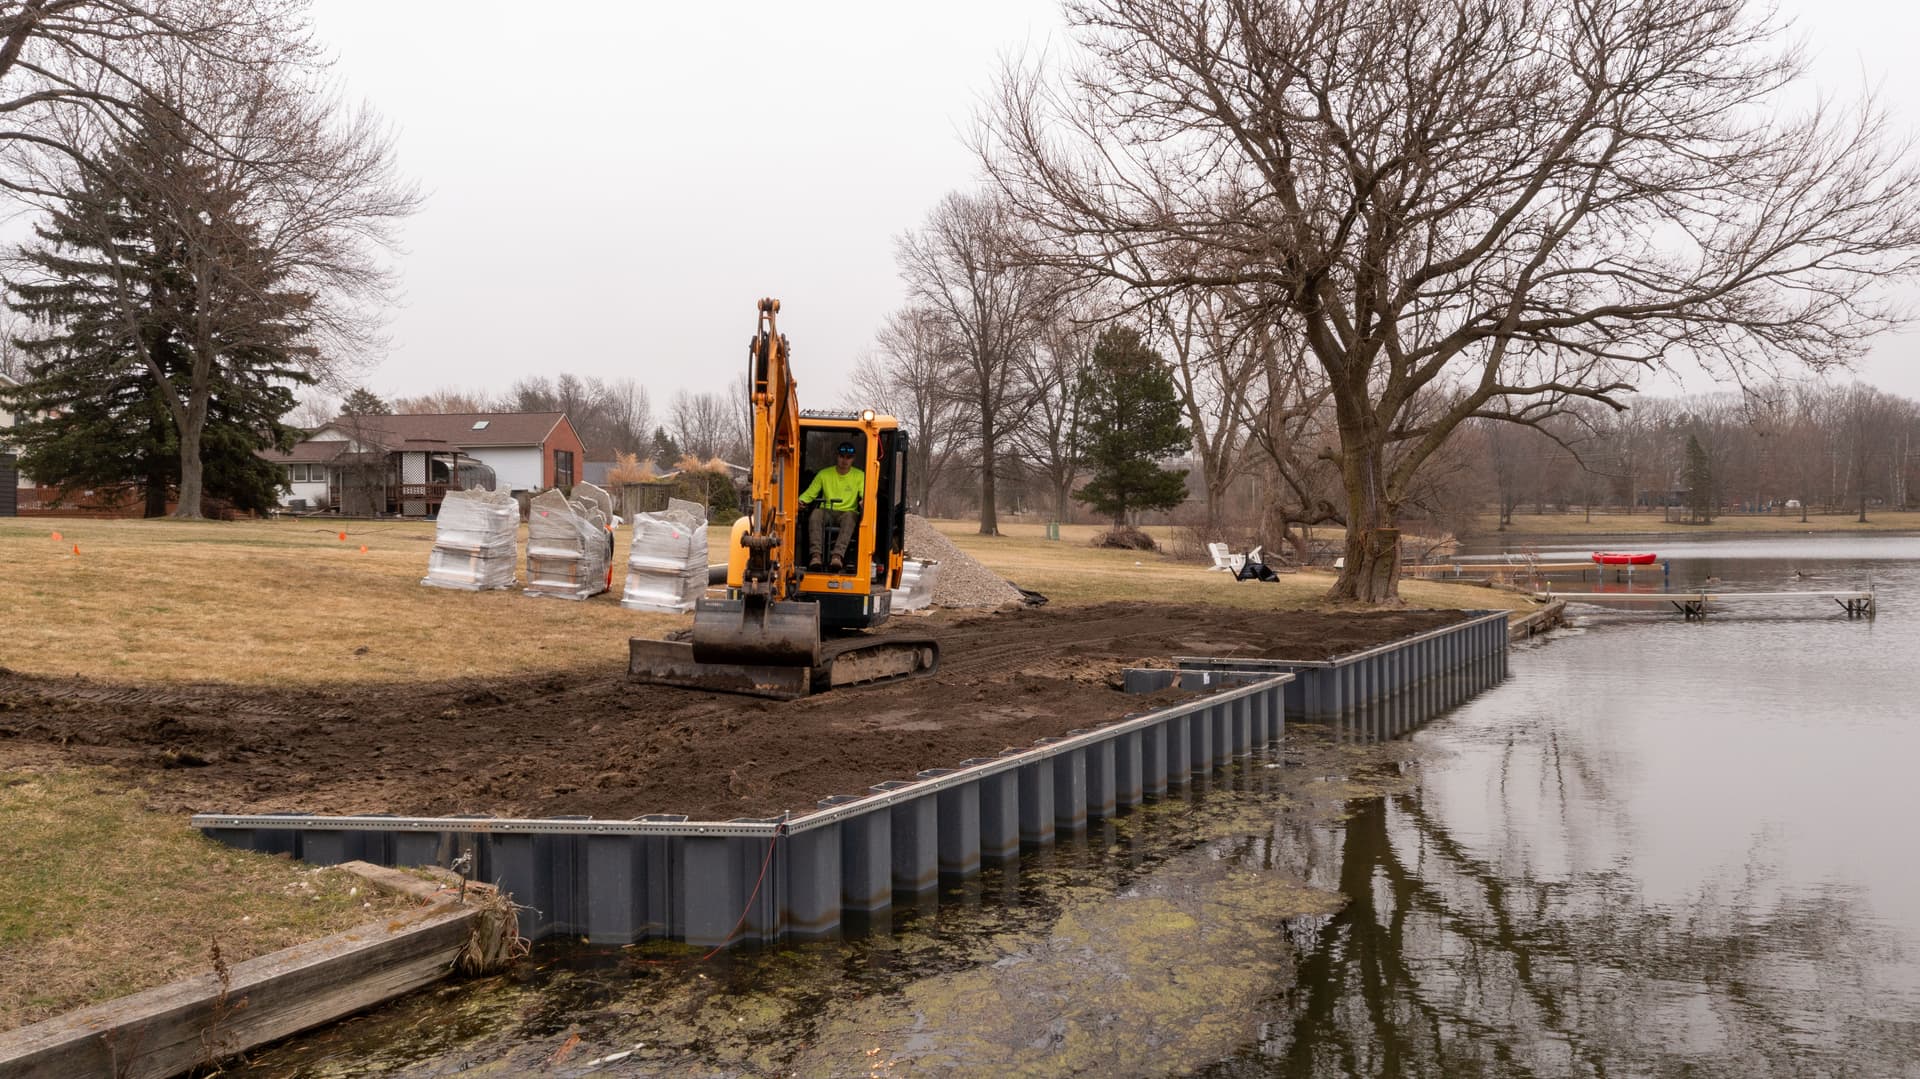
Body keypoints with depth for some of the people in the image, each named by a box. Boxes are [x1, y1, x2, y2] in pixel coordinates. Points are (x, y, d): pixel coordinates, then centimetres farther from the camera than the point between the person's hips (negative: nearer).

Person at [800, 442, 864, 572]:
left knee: (850, 517, -39)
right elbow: (810, 493, 11)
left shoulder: (859, 476, 10)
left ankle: (838, 556, -55)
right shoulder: (824, 474, 13)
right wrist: (801, 500, -12)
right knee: (816, 514, -35)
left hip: (848, 512, -1)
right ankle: (815, 555, -49)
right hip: (827, 512, 1)